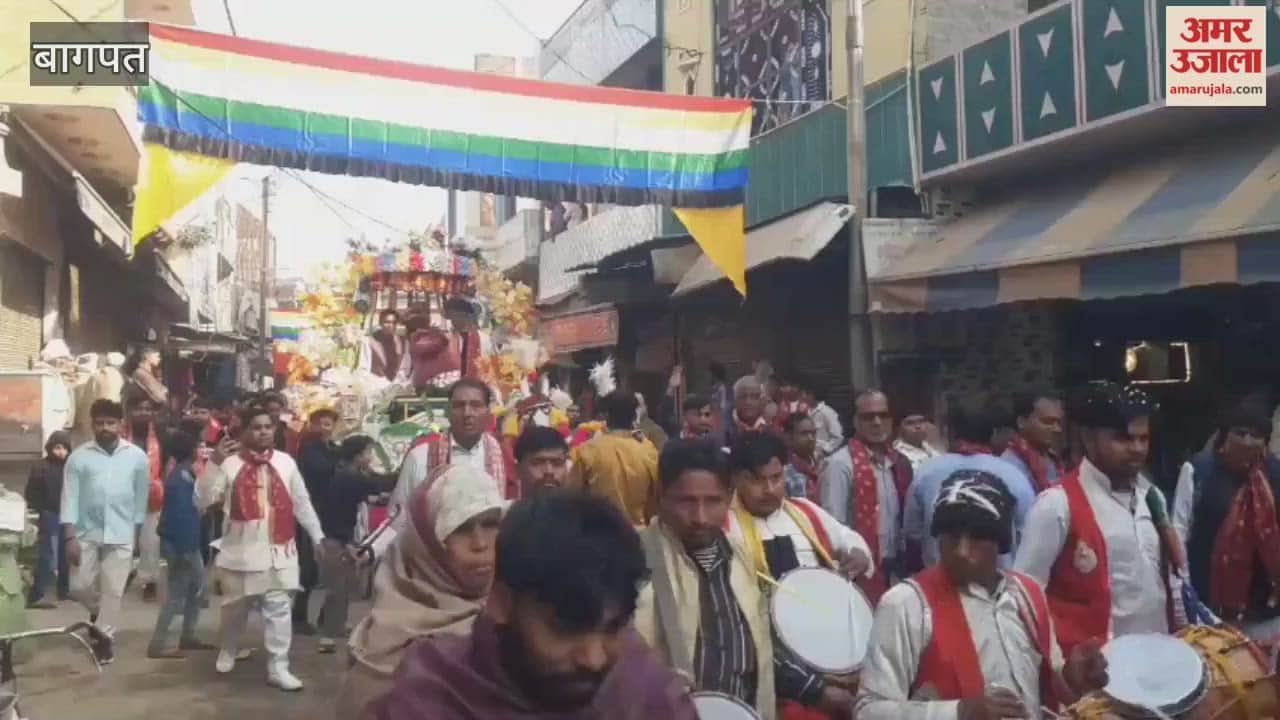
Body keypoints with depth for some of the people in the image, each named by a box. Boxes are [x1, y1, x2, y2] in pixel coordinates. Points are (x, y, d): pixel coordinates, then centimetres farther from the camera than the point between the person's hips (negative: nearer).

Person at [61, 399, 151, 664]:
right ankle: (98, 611, 36)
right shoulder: (79, 457, -4)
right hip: (86, 533, 1)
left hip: (121, 535, -1)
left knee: (113, 590, 1)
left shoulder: (137, 456, -1)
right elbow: (70, 497, -5)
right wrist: (70, 537, -10)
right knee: (79, 586, 5)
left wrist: (135, 532, 7)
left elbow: (141, 496, 6)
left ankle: (104, 637, 16)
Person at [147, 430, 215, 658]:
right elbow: (180, 515, -23)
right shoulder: (181, 478, -19)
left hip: (187, 542, 10)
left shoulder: (183, 474, 10)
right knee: (177, 594, -2)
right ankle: (156, 646, 3)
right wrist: (184, 550, -23)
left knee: (197, 586, 17)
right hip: (181, 544, -10)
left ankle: (187, 637, 25)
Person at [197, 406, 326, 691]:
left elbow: (301, 503, 11)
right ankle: (227, 652, 41)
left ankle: (278, 668, 7)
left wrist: (318, 537, 12)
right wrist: (215, 463, -25)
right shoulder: (230, 462, -6)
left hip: (279, 551, 1)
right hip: (240, 550, -1)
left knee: (278, 609, 0)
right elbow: (202, 500, -15)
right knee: (235, 607, 17)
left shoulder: (285, 462, 3)